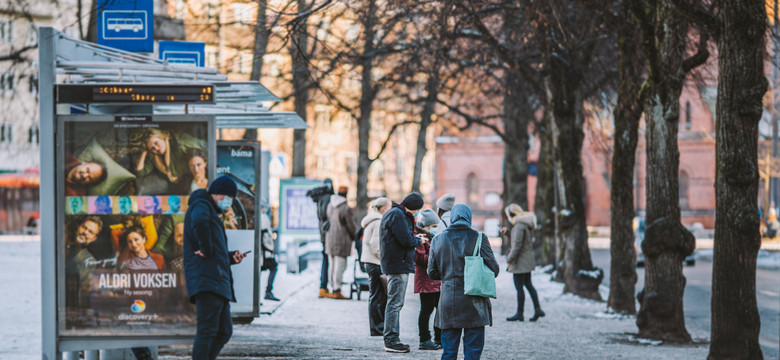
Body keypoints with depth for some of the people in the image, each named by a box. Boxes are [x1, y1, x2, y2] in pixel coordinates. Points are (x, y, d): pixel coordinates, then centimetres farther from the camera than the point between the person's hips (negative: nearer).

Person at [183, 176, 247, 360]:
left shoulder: (212, 213, 29)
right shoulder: (201, 205, -3)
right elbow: (199, 222, -29)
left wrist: (231, 257, 14)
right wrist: (207, 249, -21)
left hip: (218, 283, 10)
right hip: (206, 280, -10)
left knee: (224, 331, 12)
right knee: (207, 330, -13)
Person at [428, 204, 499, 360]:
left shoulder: (438, 239, 4)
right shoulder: (479, 238, -6)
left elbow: (432, 273, 10)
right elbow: (493, 269, -4)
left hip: (448, 303, 3)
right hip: (473, 305, -3)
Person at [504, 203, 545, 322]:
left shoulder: (519, 226, -19)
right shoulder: (525, 224, 12)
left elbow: (517, 245, -22)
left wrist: (509, 260, -15)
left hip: (520, 261, -10)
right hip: (527, 260, 10)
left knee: (519, 288, -2)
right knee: (528, 284, 17)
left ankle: (519, 314, 4)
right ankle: (537, 309, 15)